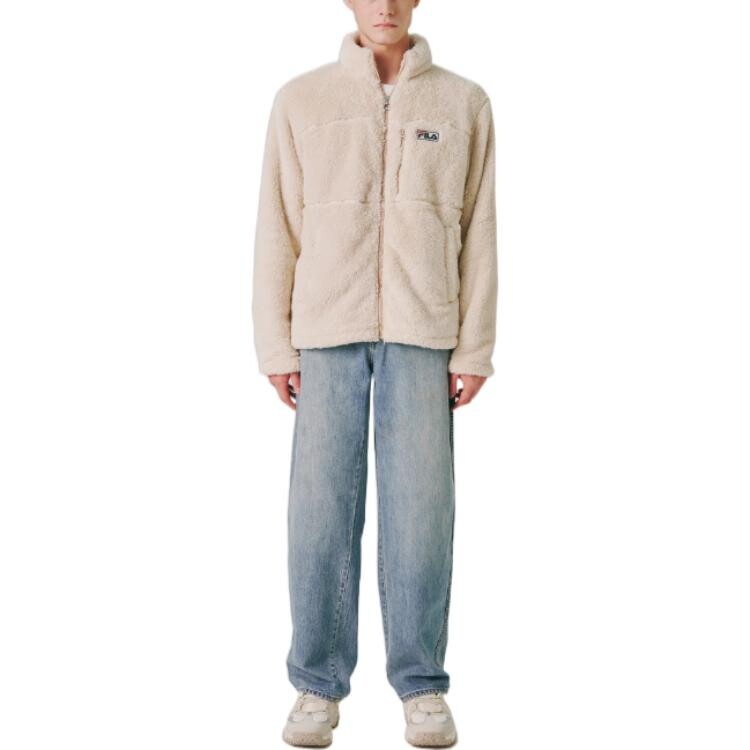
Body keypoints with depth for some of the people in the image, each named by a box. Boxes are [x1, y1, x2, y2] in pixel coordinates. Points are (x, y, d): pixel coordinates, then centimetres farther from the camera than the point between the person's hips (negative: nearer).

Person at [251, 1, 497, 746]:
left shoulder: (463, 103, 6)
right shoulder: (301, 99, 6)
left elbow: (477, 234, 5)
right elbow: (278, 230, 5)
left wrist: (474, 350, -1)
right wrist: (276, 347, 0)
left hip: (422, 334, 0)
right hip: (328, 332, 0)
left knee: (421, 508, -1)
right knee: (321, 509, -1)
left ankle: (422, 684, 12)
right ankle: (318, 684, 11)